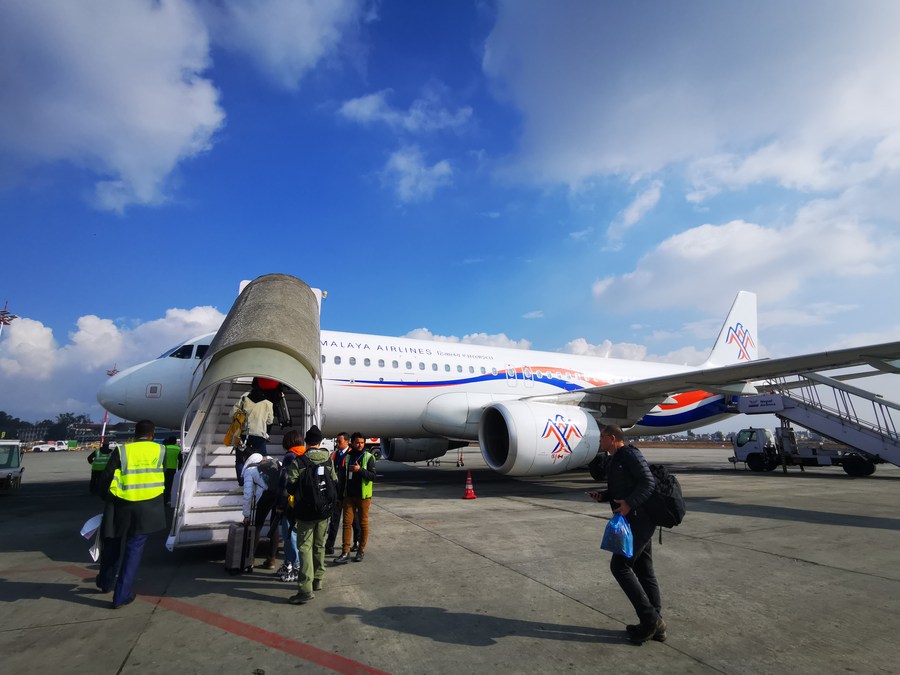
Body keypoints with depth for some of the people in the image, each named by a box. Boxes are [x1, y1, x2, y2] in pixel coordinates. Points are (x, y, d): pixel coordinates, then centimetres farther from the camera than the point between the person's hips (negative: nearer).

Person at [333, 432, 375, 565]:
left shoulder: (368, 457, -4)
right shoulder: (347, 457, 6)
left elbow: (372, 475, -11)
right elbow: (343, 475, 14)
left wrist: (360, 470, -25)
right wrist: (341, 494, 12)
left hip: (363, 495, -3)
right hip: (349, 495, 3)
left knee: (363, 523, 6)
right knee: (347, 523, 1)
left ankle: (361, 551, 19)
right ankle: (345, 552, 6)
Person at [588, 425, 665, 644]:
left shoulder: (630, 454, -12)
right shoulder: (614, 461, 17)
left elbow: (648, 483, -20)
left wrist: (630, 503, -30)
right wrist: (602, 495, 7)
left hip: (638, 520, -10)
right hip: (634, 520, 10)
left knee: (620, 565, -8)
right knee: (644, 570, 13)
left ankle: (650, 619, -1)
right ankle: (654, 624, 20)